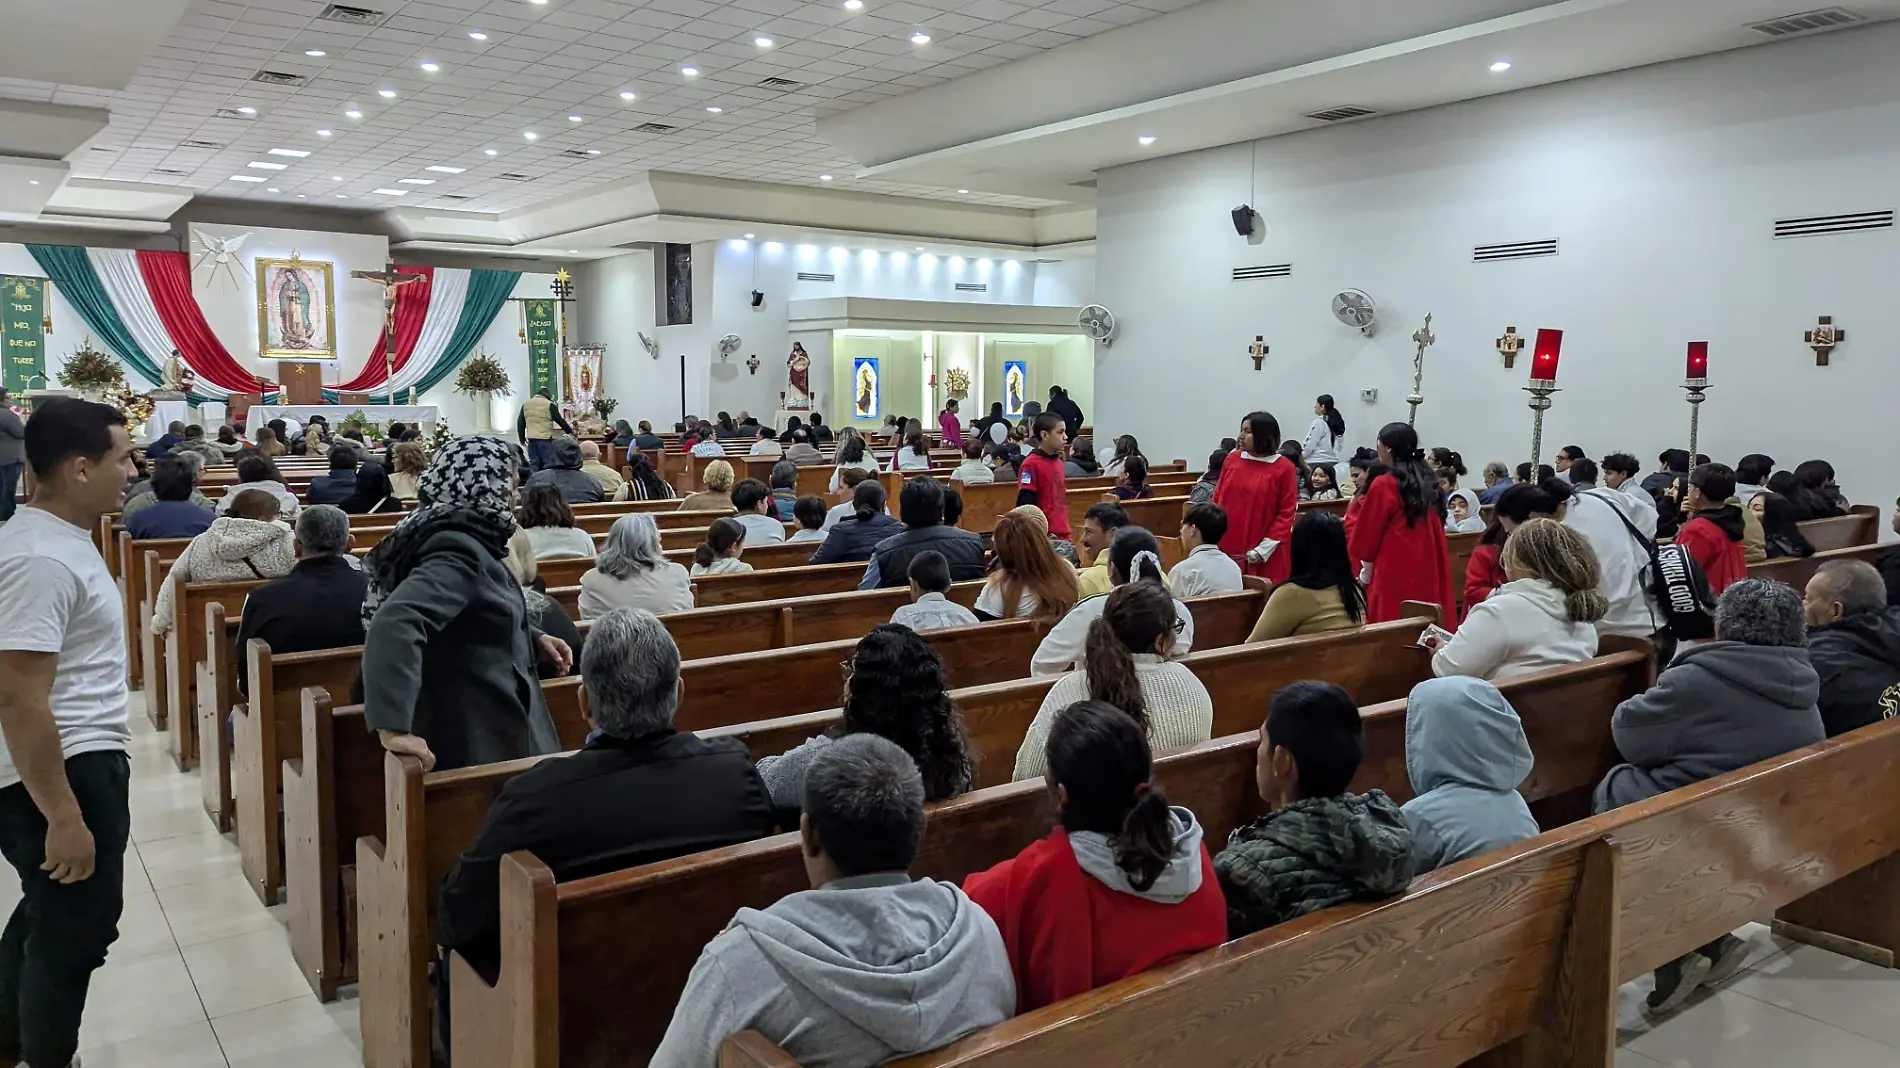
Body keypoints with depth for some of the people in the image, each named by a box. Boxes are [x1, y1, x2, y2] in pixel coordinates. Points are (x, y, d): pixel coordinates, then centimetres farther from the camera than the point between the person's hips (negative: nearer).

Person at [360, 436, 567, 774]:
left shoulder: (469, 540, 7)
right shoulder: (458, 551, -23)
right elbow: (394, 623, -38)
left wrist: (533, 640, 9)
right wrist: (393, 728, -44)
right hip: (476, 742, -10)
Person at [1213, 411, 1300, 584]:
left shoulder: (1284, 467, -4)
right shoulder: (1232, 459, 7)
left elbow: (1287, 512, -5)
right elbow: (1217, 499, 11)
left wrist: (1263, 550, -11)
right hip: (1225, 549, 3)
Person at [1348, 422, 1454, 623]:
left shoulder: (1384, 485, -13)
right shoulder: (1428, 482, 8)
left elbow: (1367, 532, -4)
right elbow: (1436, 527, 14)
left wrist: (1365, 566, 11)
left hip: (1395, 571, -7)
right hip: (1430, 570, 7)